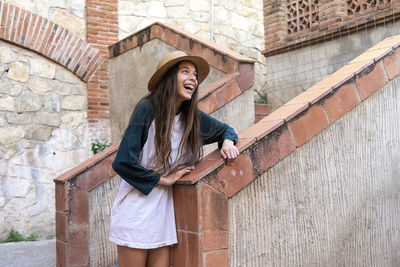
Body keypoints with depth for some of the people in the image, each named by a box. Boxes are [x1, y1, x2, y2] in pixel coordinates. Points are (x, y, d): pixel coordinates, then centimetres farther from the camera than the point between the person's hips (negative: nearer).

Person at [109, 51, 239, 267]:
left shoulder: (193, 117, 3)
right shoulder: (147, 110, -13)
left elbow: (225, 129, 22)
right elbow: (122, 163, -18)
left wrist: (228, 142, -1)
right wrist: (164, 179, -11)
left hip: (164, 214, 5)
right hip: (135, 214, -5)